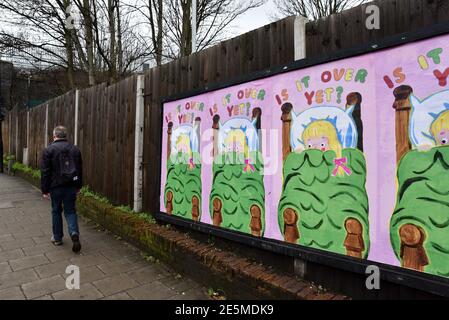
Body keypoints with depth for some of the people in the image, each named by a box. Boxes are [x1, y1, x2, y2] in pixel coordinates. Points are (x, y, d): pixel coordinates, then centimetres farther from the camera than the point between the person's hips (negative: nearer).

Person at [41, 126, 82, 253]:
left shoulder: (49, 150, -7)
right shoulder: (75, 149, 5)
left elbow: (45, 172, -8)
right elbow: (80, 170, 10)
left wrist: (45, 190, -2)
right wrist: (79, 186, 17)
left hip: (56, 186, -2)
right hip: (71, 186, 3)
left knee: (56, 211, 13)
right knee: (70, 211, 10)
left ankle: (57, 238, 23)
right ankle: (74, 233, -11)